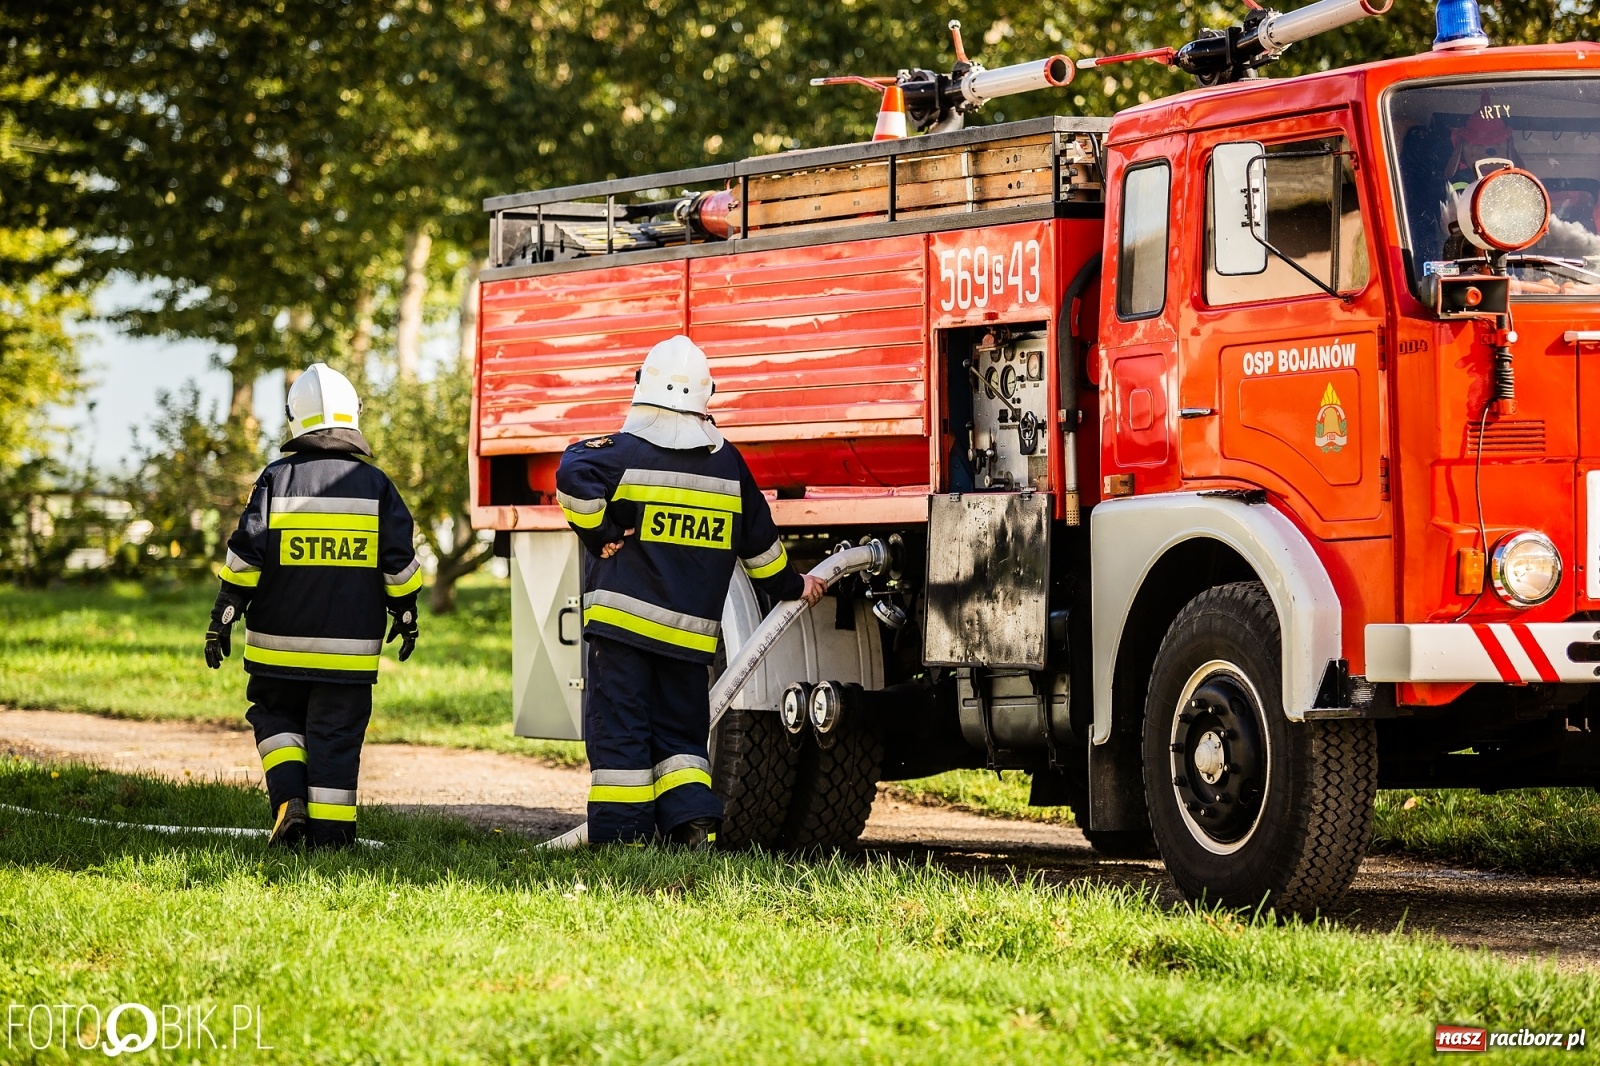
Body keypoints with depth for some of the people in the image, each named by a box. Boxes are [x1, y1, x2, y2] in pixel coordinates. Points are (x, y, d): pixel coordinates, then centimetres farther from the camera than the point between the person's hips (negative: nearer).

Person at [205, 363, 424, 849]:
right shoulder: (375, 484, 0)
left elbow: (245, 554, -7)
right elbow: (399, 560, 2)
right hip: (349, 647, 0)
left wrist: (223, 618, 0)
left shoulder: (277, 479, -4)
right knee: (336, 734, 5)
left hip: (280, 644, 0)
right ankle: (329, 829, 3)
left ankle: (290, 799, -2)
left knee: (276, 717, 17)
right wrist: (406, 614, 16)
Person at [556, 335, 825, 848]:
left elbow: (574, 478, -25)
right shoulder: (727, 463, 8)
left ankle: (620, 834, -3)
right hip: (691, 629, 4)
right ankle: (694, 817, -6)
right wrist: (789, 586, 31)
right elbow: (759, 539, 16)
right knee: (680, 732, 13)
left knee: (619, 732, 0)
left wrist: (599, 534, -10)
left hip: (622, 620, -4)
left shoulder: (626, 452, -5)